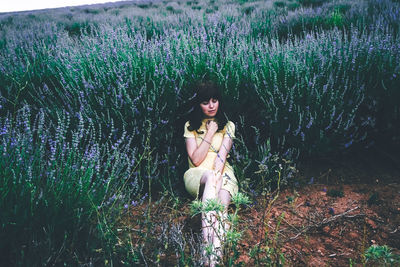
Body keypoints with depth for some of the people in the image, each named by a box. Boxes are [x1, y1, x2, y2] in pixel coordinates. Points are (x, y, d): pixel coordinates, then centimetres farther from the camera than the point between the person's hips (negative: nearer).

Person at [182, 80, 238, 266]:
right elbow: (196, 160, -4)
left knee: (221, 207, -33)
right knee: (209, 175, -38)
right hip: (197, 176, -1)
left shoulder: (228, 126, 9)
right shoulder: (191, 126, 7)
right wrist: (210, 133, -6)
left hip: (223, 174, 2)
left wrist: (217, 178, -23)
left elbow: (222, 157, -7)